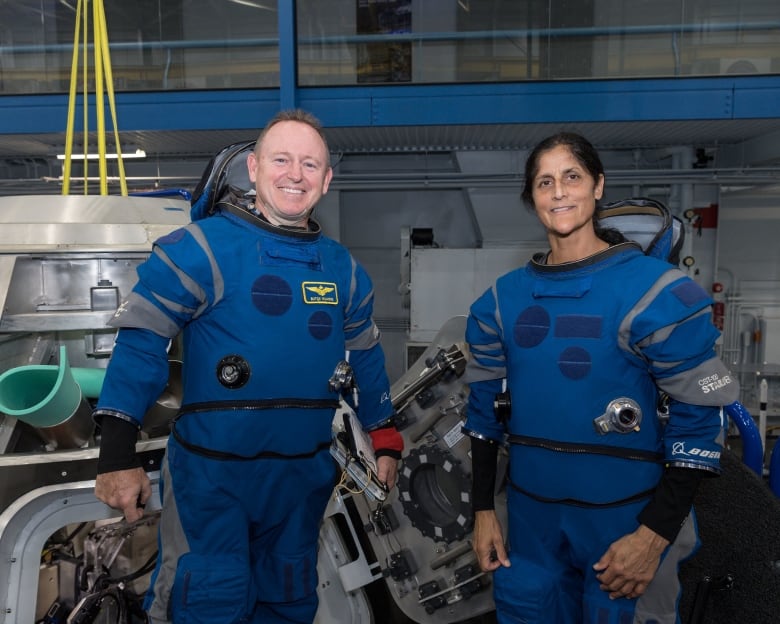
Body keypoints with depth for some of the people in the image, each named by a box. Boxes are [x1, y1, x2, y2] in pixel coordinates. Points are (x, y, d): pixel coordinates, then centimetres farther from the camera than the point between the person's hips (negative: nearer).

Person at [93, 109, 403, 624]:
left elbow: (366, 357, 16)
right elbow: (140, 343, -13)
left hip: (304, 477, 6)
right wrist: (118, 455, -18)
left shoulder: (343, 268, 6)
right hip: (211, 474, -5)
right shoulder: (202, 247, -11)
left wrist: (385, 440, 16)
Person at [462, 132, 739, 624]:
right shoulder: (503, 297, 3)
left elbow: (700, 420, -11)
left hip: (627, 516, -3)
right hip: (531, 515, 4)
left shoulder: (656, 292, -11)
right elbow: (486, 407, 7)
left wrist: (654, 535, -13)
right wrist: (483, 510, 7)